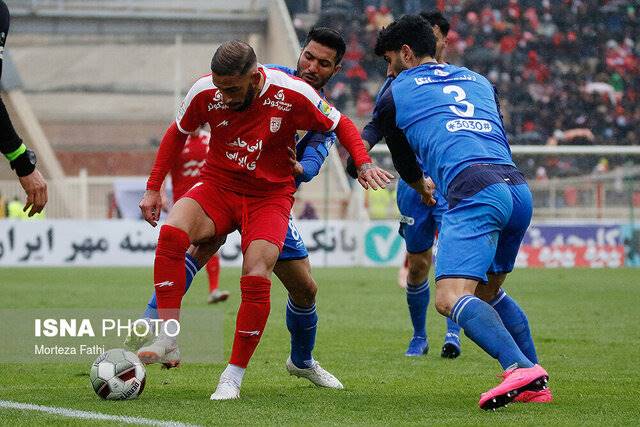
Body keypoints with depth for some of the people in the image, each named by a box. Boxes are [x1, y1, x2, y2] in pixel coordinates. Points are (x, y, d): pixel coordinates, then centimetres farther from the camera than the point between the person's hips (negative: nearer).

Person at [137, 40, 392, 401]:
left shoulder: (293, 94, -17)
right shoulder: (205, 92, -11)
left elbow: (341, 125, 0)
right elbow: (177, 134, 10)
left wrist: (364, 163, -16)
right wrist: (154, 188, 8)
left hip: (270, 197, -1)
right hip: (218, 187, 2)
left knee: (257, 276, -25)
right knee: (172, 231, -30)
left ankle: (233, 377, -11)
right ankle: (167, 341, -27)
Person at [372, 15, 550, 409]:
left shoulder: (395, 96, 17)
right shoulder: (479, 82, 30)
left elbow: (405, 165, 31)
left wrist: (422, 187, 54)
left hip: (474, 191, -7)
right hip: (519, 188, 7)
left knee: (450, 298, -17)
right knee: (488, 292, 24)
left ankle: (520, 367, -39)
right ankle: (536, 385, 14)